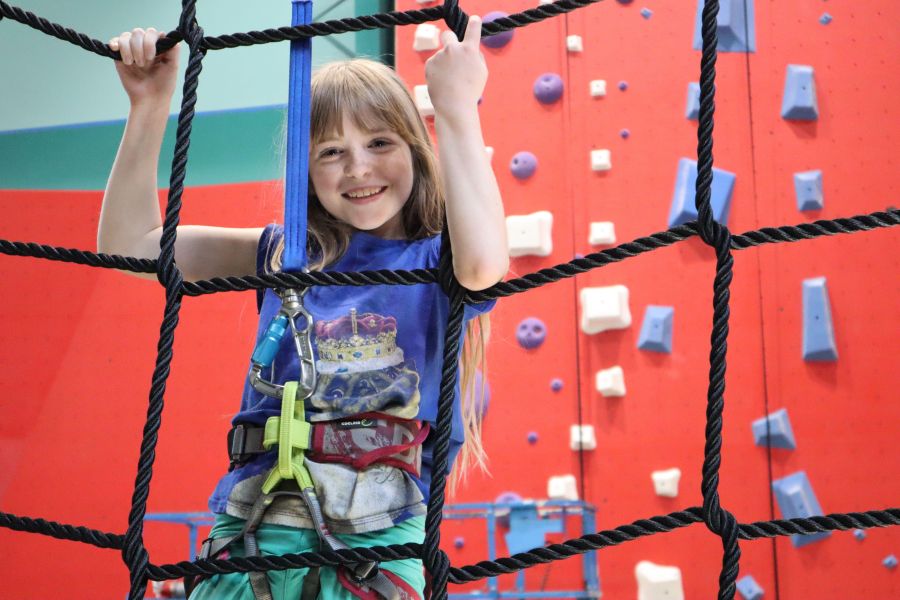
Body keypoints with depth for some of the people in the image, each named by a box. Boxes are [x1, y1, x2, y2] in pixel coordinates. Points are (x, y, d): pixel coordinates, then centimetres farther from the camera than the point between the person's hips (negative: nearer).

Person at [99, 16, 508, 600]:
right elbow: (130, 242, 13)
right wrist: (150, 106, 6)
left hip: (382, 525, -3)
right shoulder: (287, 254, 12)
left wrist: (457, 109, -20)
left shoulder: (437, 260, 1)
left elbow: (484, 261, -24)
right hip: (257, 512, 3)